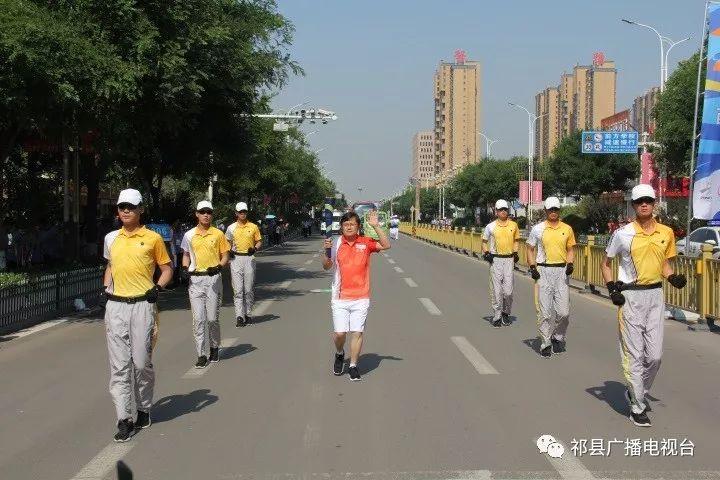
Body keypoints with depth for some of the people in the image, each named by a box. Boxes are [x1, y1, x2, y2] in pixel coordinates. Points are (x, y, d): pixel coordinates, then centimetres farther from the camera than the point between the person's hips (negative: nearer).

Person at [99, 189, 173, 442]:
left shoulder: (153, 238, -1)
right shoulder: (111, 238, 11)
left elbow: (167, 269, 6)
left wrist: (157, 288, -10)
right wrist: (105, 289, 10)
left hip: (142, 305, -3)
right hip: (115, 306, 3)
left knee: (142, 362, 1)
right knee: (119, 364, 1)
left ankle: (144, 410, 24)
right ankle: (124, 419, 6)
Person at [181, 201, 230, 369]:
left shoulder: (218, 234, 2)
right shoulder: (189, 235, 7)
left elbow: (225, 257, 5)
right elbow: (186, 255, 17)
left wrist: (219, 267, -14)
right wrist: (185, 267, -2)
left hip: (213, 279, -1)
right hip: (195, 280, 1)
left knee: (213, 318, 3)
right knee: (198, 319, -1)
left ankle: (214, 348, 25)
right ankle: (201, 355, 4)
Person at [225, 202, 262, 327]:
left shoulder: (253, 227, 6)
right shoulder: (231, 228, 8)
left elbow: (259, 241, 10)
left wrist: (255, 248, -11)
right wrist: (229, 251, -5)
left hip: (249, 258, 0)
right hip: (236, 259, 0)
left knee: (249, 289, 4)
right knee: (238, 289, -5)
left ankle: (248, 314, 16)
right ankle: (239, 316, -6)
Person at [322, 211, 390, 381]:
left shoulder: (365, 243, 3)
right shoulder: (336, 244, 1)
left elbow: (386, 245, -7)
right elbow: (326, 266, -2)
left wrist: (376, 226, -13)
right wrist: (327, 251, -21)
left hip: (361, 298, 0)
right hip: (340, 297, 0)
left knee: (357, 332, 1)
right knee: (339, 333, -1)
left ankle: (353, 366, 15)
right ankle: (339, 354, 30)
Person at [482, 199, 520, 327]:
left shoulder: (513, 225, 6)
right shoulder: (491, 227, 1)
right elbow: (484, 241, 11)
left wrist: (515, 252, 9)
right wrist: (486, 253, -3)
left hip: (509, 259, 1)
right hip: (495, 259, -1)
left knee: (508, 290, -2)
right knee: (496, 289, -1)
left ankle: (506, 313, 20)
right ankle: (497, 316, 8)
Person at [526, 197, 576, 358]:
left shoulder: (567, 229, 9)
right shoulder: (538, 229, 4)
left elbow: (570, 250, 15)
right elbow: (530, 250, 8)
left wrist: (570, 264, -3)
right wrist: (532, 268, -3)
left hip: (562, 271, 2)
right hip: (543, 271, -1)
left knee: (563, 311, -1)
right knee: (545, 311, -1)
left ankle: (558, 338, 22)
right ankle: (545, 343, 10)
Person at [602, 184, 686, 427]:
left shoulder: (666, 232, 5)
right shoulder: (623, 233, -6)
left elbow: (665, 263, 17)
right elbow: (606, 263, 5)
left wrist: (673, 277, -3)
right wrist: (611, 287, -8)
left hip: (655, 295, 4)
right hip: (630, 296, -4)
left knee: (655, 355, 6)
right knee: (633, 354, 0)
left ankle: (637, 392, 31)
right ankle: (637, 407, 11)